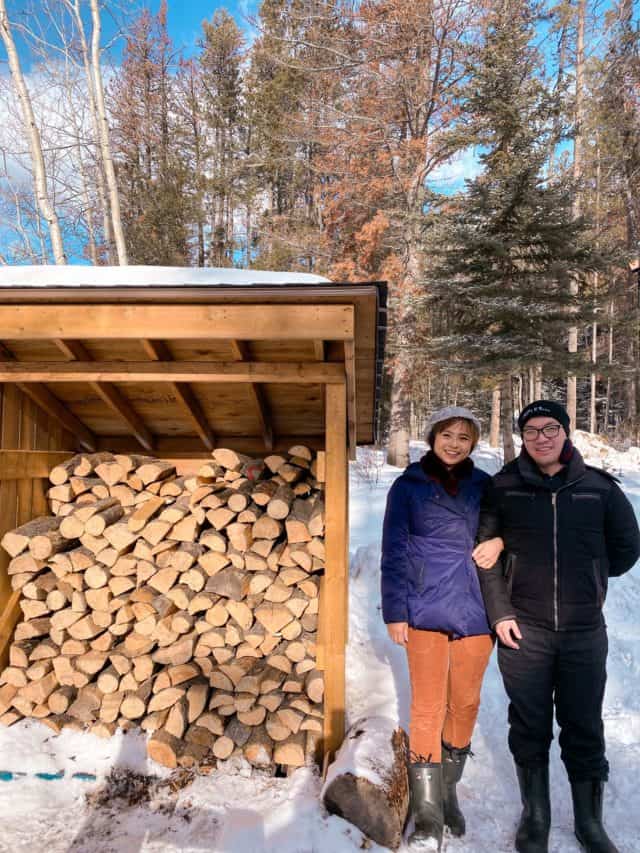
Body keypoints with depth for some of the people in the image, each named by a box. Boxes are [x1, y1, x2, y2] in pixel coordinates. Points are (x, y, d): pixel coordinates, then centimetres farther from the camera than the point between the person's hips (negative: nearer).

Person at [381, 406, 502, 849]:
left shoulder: (485, 486, 8)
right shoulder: (409, 485, 1)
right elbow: (394, 552, 0)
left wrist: (500, 539, -9)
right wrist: (395, 611, -5)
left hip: (475, 608, 3)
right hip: (426, 609, -3)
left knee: (465, 703, 12)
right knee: (428, 707, 0)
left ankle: (449, 792, 31)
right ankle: (427, 809, 13)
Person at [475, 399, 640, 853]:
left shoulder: (599, 487, -2)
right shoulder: (504, 487, -3)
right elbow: (487, 553, 0)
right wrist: (500, 612, -5)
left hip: (585, 631, 1)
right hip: (523, 629, 0)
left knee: (585, 728, 12)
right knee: (530, 726, 12)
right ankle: (536, 815, 32)